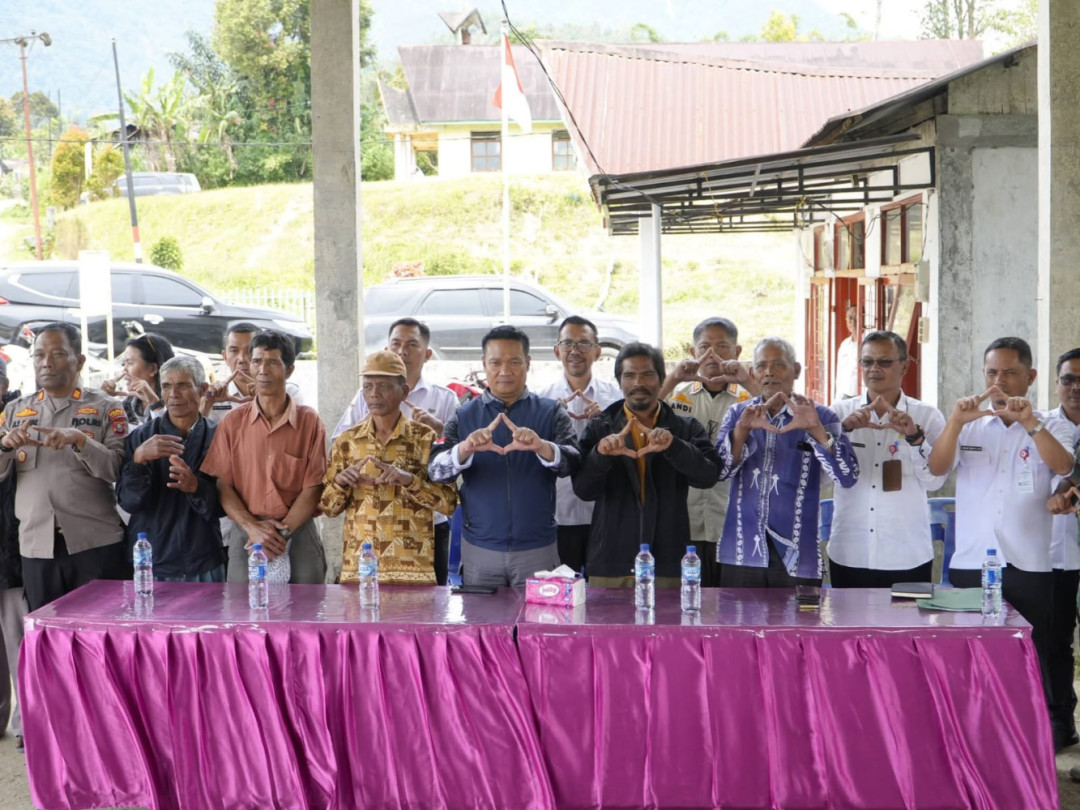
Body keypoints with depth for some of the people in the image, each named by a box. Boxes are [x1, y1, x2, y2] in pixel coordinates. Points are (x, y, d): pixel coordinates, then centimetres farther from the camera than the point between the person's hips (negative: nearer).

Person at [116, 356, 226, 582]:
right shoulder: (141, 437, 2)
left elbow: (226, 504, -4)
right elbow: (127, 502, -7)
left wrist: (196, 487, -24)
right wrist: (139, 458, -24)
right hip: (151, 565, 0)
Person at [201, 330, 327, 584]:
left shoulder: (309, 421, 4)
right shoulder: (232, 422, 7)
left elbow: (313, 488, 0)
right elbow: (223, 485, 3)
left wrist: (283, 531, -11)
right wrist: (253, 528, -10)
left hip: (298, 534, -1)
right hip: (245, 535, 1)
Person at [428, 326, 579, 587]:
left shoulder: (551, 412, 2)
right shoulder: (465, 416, 4)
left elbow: (571, 463, -12)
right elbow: (435, 470, -8)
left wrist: (542, 447, -34)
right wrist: (466, 449, -29)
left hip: (538, 548, -1)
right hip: (478, 549, 1)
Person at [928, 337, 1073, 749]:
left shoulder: (1051, 427, 5)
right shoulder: (969, 426, 9)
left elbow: (1063, 466, -15)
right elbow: (937, 467, -7)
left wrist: (1030, 422, -30)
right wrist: (955, 421, -25)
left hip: (1029, 565, -2)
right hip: (970, 564, 2)